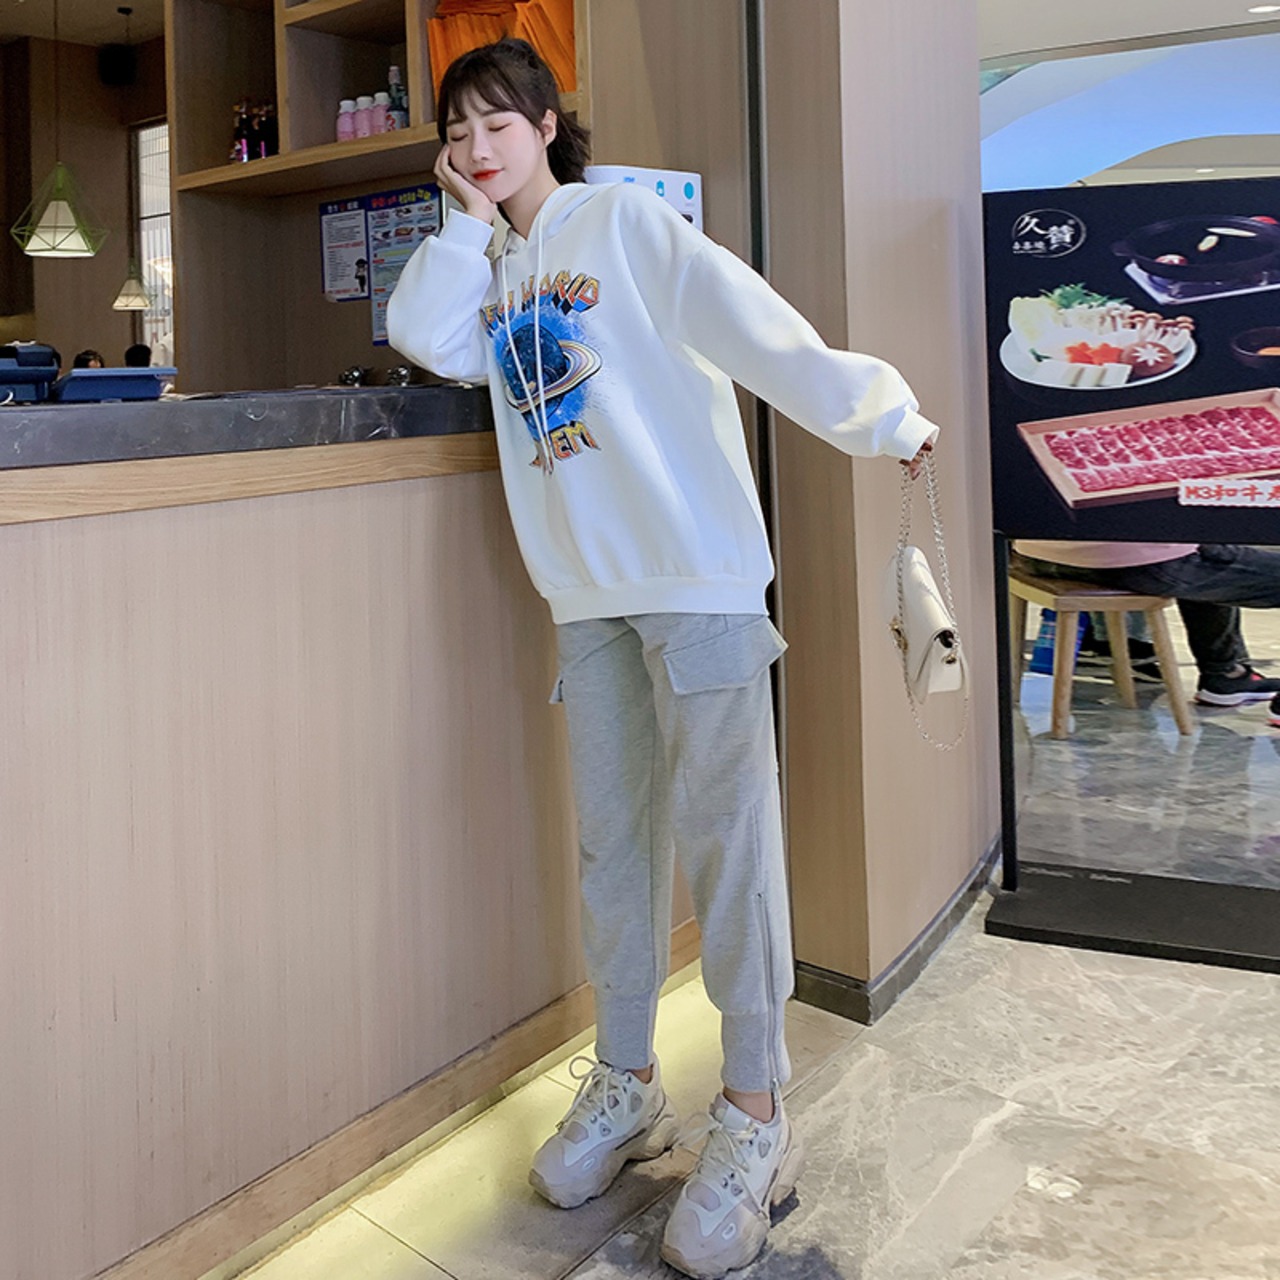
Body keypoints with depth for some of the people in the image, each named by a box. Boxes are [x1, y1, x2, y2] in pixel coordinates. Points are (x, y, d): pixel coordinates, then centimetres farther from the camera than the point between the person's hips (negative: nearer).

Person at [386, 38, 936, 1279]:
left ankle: (754, 1112, 6)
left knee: (720, 829, -5)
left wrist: (880, 417, -14)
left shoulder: (623, 219, 0)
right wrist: (469, 220, 4)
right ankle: (625, 1084, 25)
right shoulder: (494, 269, 19)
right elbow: (426, 340, 3)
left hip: (696, 573, -6)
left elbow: (751, 325, -9)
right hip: (585, 587, 7)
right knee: (610, 836, 11)